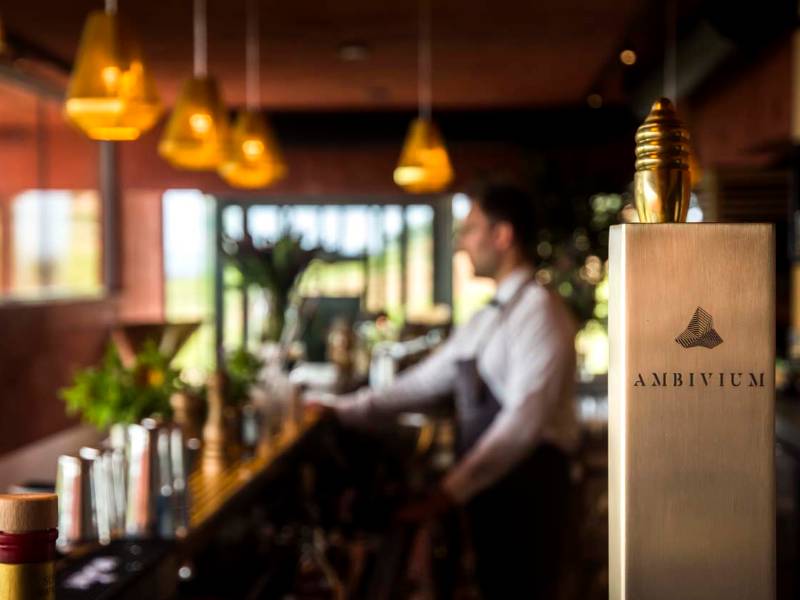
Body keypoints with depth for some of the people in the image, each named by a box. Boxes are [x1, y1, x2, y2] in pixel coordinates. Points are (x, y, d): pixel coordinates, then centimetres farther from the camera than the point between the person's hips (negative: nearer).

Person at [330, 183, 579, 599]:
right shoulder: (486, 320, 15)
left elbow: (525, 419, -24)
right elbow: (429, 378, 16)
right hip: (486, 484, 9)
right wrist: (345, 411, 10)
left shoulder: (540, 310, -16)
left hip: (527, 484, -9)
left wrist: (451, 490, -26)